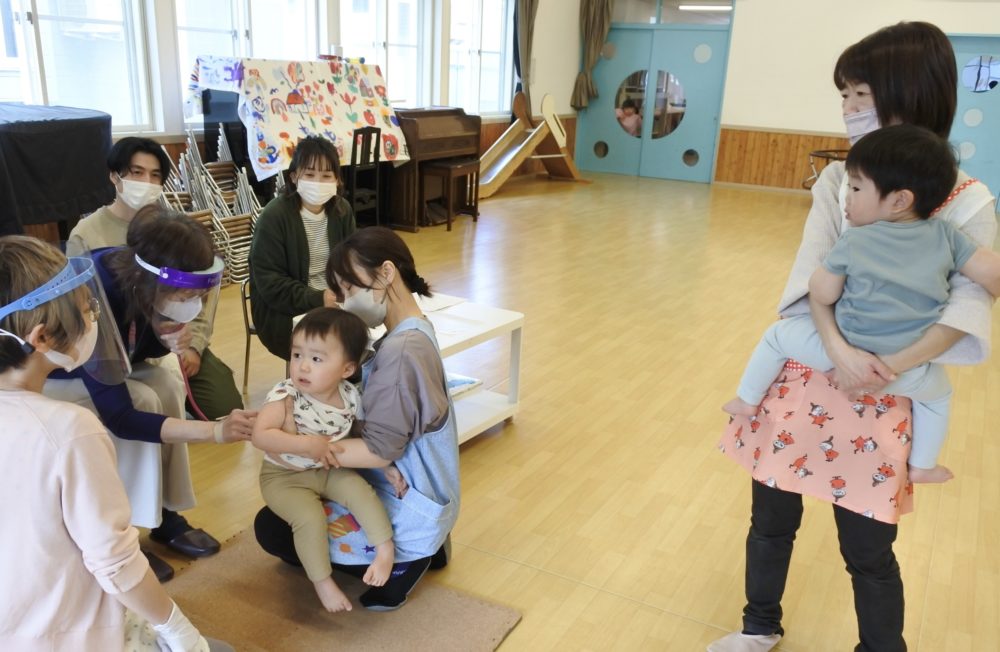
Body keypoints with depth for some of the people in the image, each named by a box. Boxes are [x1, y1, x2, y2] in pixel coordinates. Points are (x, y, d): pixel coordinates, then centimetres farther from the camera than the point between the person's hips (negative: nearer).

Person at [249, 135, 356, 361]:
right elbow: (268, 283, -16)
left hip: (334, 302, 5)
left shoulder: (342, 210, 4)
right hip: (283, 312, -5)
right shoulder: (274, 216, -13)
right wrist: (317, 299, -26)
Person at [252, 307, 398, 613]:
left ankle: (385, 549, -6)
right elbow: (259, 435, -33)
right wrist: (306, 444, -37)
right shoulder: (285, 397, -24)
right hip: (285, 476, -3)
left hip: (330, 471, 4)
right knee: (310, 518, -23)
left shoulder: (350, 396, -12)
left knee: (361, 490, -19)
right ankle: (322, 582, -5)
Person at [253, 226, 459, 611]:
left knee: (272, 529, 3)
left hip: (405, 509, -9)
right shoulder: (409, 334, 3)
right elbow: (375, 419, 7)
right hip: (410, 493, 9)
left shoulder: (401, 351, -27)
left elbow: (380, 449, -27)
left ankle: (397, 562, 0)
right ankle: (422, 546, 14)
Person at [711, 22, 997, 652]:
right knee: (771, 517, 15)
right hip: (803, 371, 3)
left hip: (882, 395, -3)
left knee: (868, 547, 6)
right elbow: (813, 275, -8)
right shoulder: (838, 179, 2)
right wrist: (840, 349, -24)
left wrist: (887, 367, -24)